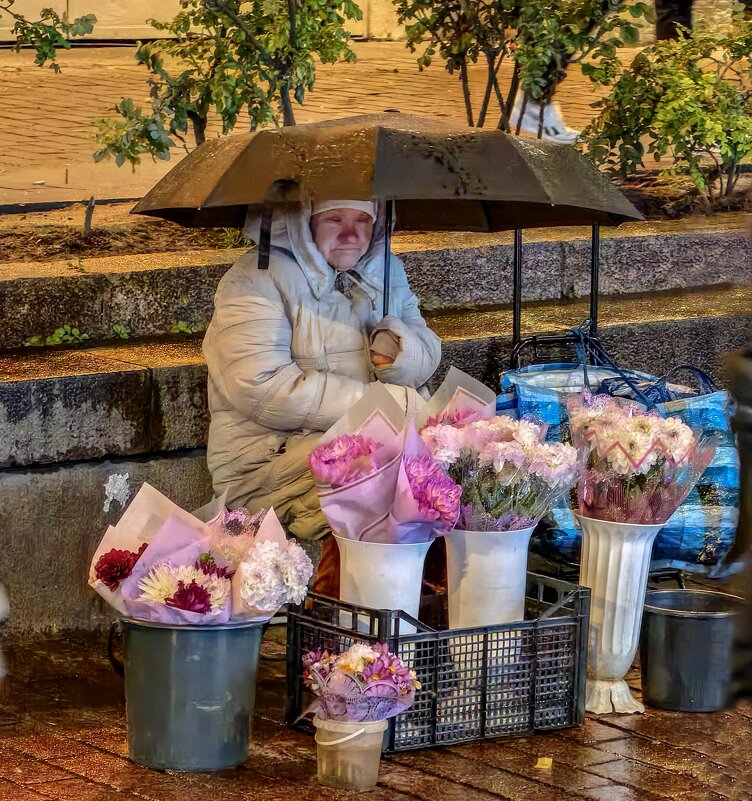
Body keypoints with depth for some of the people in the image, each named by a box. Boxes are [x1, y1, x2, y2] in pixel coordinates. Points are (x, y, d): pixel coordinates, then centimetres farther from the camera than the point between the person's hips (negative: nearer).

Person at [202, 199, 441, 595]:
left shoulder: (385, 271, 17)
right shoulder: (257, 278, -6)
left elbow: (428, 352, 18)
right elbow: (262, 387, -18)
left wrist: (400, 350, -10)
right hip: (271, 455, -6)